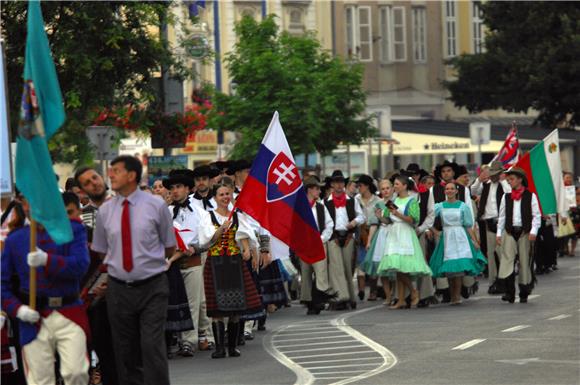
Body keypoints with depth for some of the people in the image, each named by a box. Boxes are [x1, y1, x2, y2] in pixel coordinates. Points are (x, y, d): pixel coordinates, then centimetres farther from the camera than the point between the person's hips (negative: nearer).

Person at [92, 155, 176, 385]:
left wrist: (149, 261, 6)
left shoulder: (156, 206, -2)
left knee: (153, 348, -11)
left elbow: (170, 248, 7)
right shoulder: (105, 211, 4)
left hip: (152, 288, -3)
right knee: (125, 351, 7)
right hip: (118, 288, 3)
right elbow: (100, 251, 15)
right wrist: (115, 266, 8)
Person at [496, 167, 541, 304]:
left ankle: (524, 293, 14)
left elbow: (536, 215, -1)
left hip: (525, 232, -2)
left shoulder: (530, 196, 1)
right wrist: (499, 233, 6)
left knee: (524, 261, 3)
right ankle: (509, 293, -14)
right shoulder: (506, 197, 10)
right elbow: (502, 216, 13)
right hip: (509, 232, 2)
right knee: (507, 260, -13)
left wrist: (533, 231, -13)